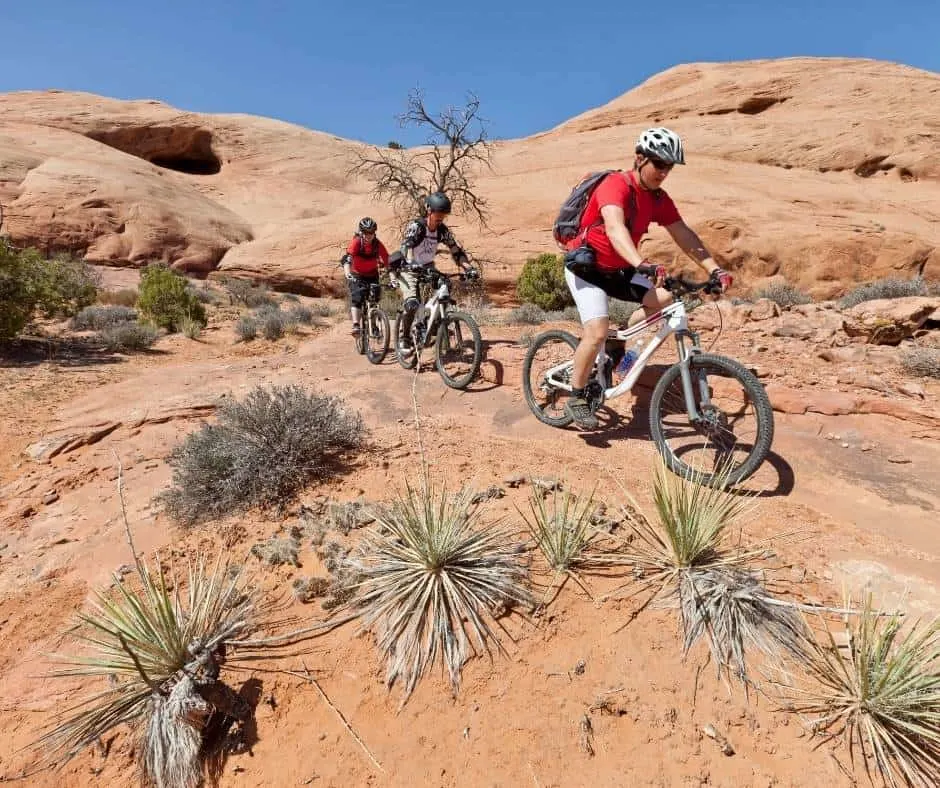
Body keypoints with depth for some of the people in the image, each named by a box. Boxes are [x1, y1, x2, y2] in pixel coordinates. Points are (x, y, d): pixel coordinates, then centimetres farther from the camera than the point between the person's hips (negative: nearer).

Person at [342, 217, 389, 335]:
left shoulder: (378, 244, -15)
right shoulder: (356, 242, -21)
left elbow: (387, 261, -14)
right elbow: (347, 259, -32)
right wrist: (348, 275, -49)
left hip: (372, 275, 3)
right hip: (356, 275, -2)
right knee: (357, 298, -21)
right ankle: (356, 325, -24)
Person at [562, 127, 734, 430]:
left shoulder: (659, 198, 0)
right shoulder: (616, 185, -23)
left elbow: (684, 235, -2)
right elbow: (615, 228, -41)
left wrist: (715, 270, -13)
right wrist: (643, 265, -56)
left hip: (618, 270, 7)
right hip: (586, 266, -7)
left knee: (665, 299, -12)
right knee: (597, 333, -23)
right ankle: (576, 399, -4)